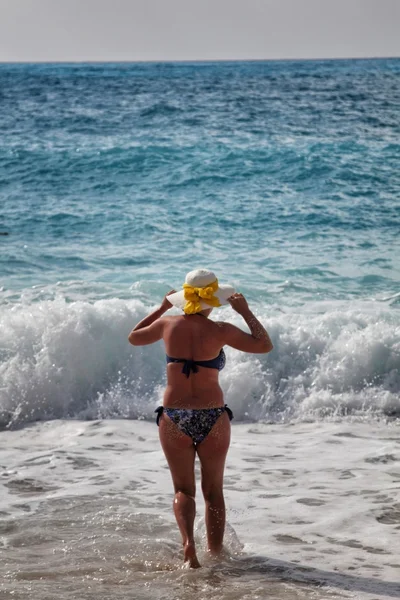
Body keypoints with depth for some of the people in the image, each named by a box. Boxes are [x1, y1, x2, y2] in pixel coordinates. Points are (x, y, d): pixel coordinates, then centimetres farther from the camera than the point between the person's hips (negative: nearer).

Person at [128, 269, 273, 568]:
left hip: (174, 417, 1)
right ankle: (216, 553, 17)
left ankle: (188, 541, -15)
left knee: (184, 489, 9)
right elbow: (265, 345, -3)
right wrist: (245, 312, 3)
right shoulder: (219, 331, -10)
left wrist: (161, 308, 25)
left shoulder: (168, 325, -2)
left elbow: (134, 337, 18)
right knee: (213, 491, 15)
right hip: (212, 417, -1)